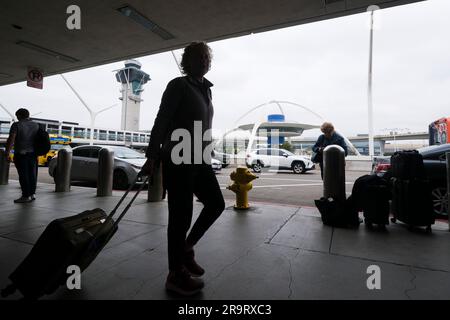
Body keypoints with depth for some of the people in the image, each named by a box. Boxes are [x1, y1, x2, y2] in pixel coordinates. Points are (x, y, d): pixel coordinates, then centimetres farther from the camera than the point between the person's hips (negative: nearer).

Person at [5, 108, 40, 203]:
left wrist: (7, 153, -9)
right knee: (32, 174, 11)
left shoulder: (16, 125, -6)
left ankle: (26, 196, 1)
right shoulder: (36, 125, 8)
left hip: (21, 154, -5)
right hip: (33, 154, 5)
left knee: (23, 175, -2)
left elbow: (11, 140, -13)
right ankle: (32, 194, 17)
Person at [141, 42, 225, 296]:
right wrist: (152, 157, -16)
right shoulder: (179, 85, -3)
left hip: (200, 159, 8)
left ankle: (187, 248, 25)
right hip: (179, 159, -8)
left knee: (216, 204, 8)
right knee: (181, 215, -4)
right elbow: (162, 121, -10)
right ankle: (176, 275, 13)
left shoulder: (206, 89, 20)